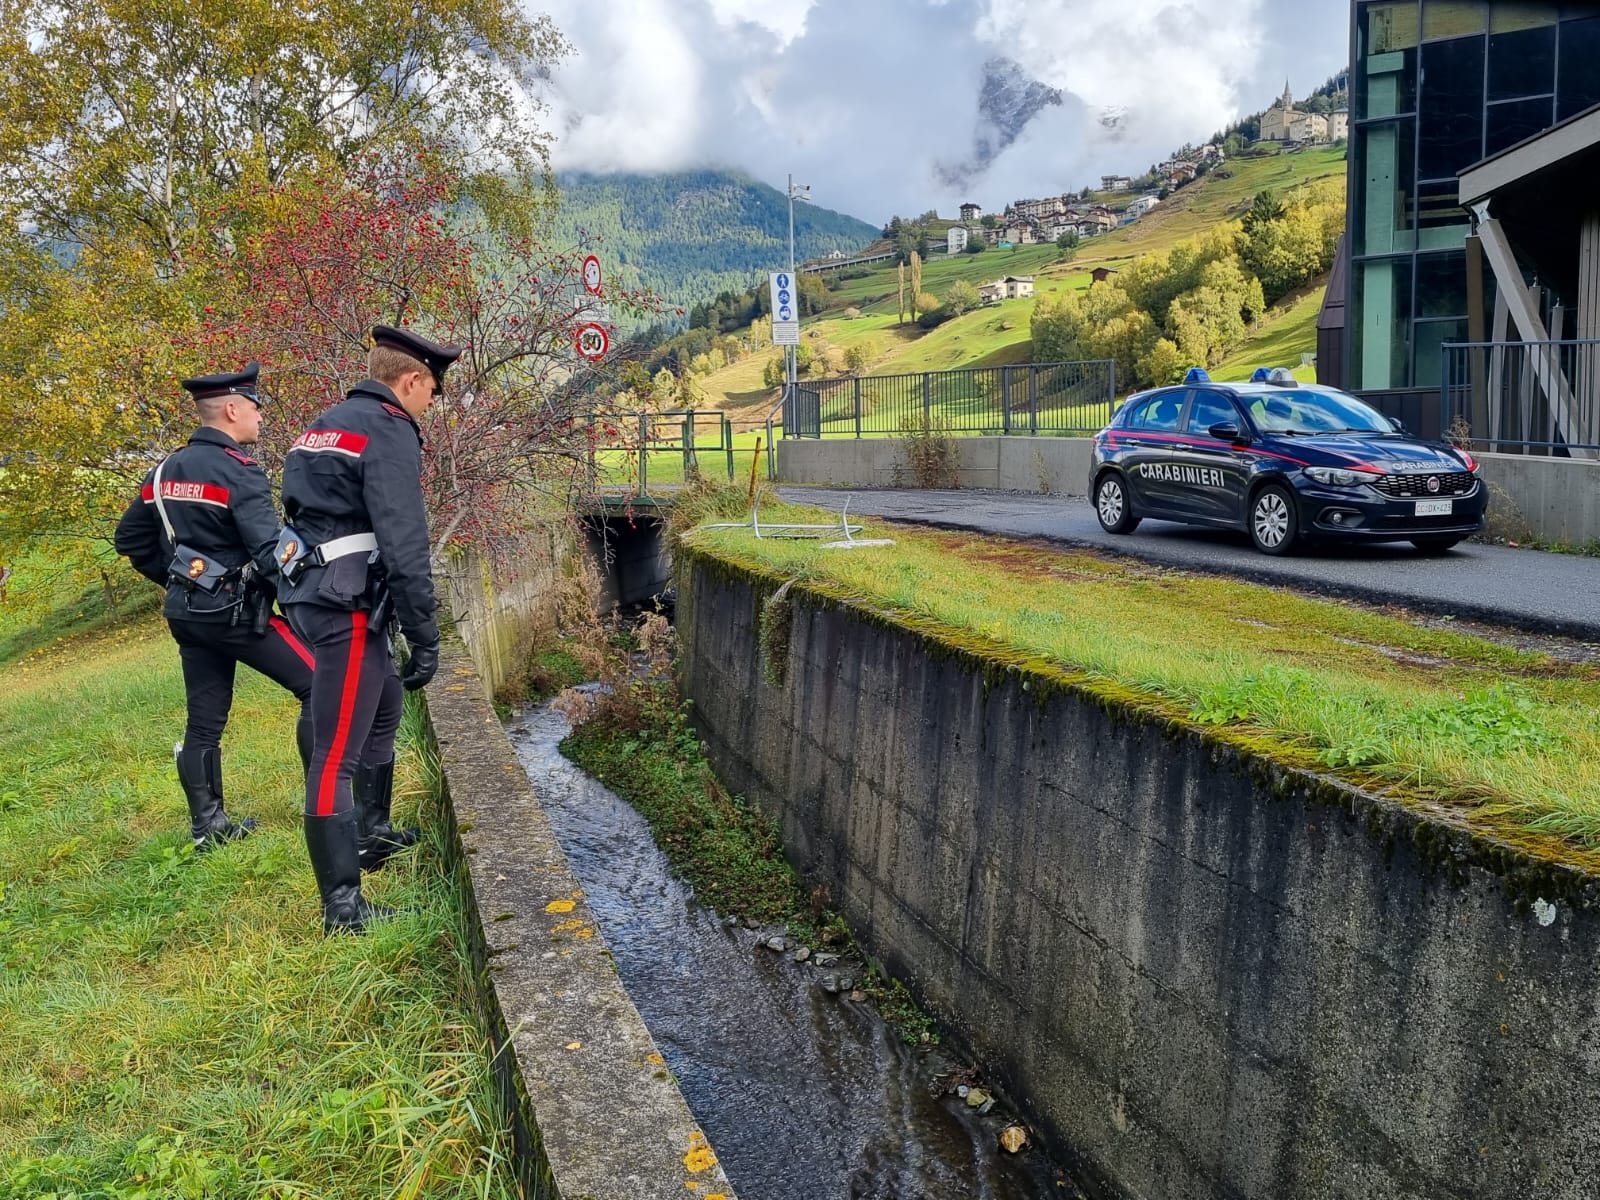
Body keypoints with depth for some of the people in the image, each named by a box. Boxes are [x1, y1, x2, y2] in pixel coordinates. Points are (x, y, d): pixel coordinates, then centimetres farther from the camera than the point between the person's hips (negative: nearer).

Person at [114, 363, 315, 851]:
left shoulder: (164, 472, 10)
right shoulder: (238, 472, -15)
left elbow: (130, 538, 19)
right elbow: (270, 552, -23)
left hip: (187, 613, 8)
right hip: (236, 611, -8)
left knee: (204, 723, 13)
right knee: (320, 686, -1)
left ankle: (208, 825, 19)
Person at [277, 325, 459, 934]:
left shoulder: (329, 423, 16)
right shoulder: (389, 431, -13)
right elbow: (404, 546, -20)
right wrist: (425, 639, -15)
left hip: (314, 592, 10)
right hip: (348, 607, -10)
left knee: (383, 708, 27)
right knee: (337, 754, -8)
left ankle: (371, 832, 43)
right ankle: (343, 906, -4)